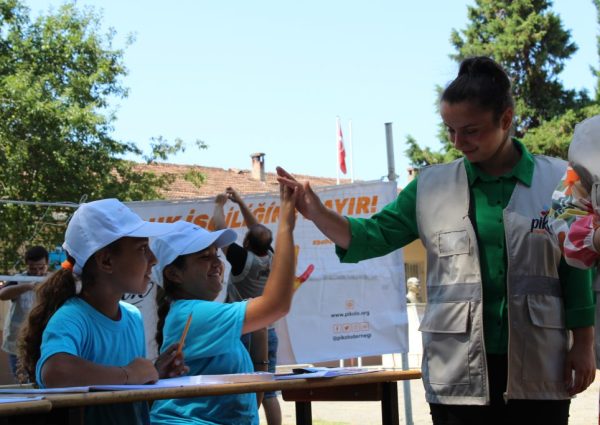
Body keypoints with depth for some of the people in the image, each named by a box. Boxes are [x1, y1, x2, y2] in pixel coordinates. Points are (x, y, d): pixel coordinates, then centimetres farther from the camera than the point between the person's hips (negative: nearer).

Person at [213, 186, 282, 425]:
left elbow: (219, 229, -7)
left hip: (243, 332, -6)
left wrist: (219, 204, 8)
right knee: (268, 392, 8)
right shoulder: (271, 259, 3)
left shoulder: (243, 260, -12)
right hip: (267, 332, 6)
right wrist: (239, 202, 20)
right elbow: (258, 229, 17)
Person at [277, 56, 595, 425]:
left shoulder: (557, 181, -1)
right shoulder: (432, 186, 3)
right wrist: (316, 211, -13)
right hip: (458, 371, 1)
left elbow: (578, 271, 3)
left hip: (538, 371, -1)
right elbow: (373, 236, 3)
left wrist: (583, 346, 1)